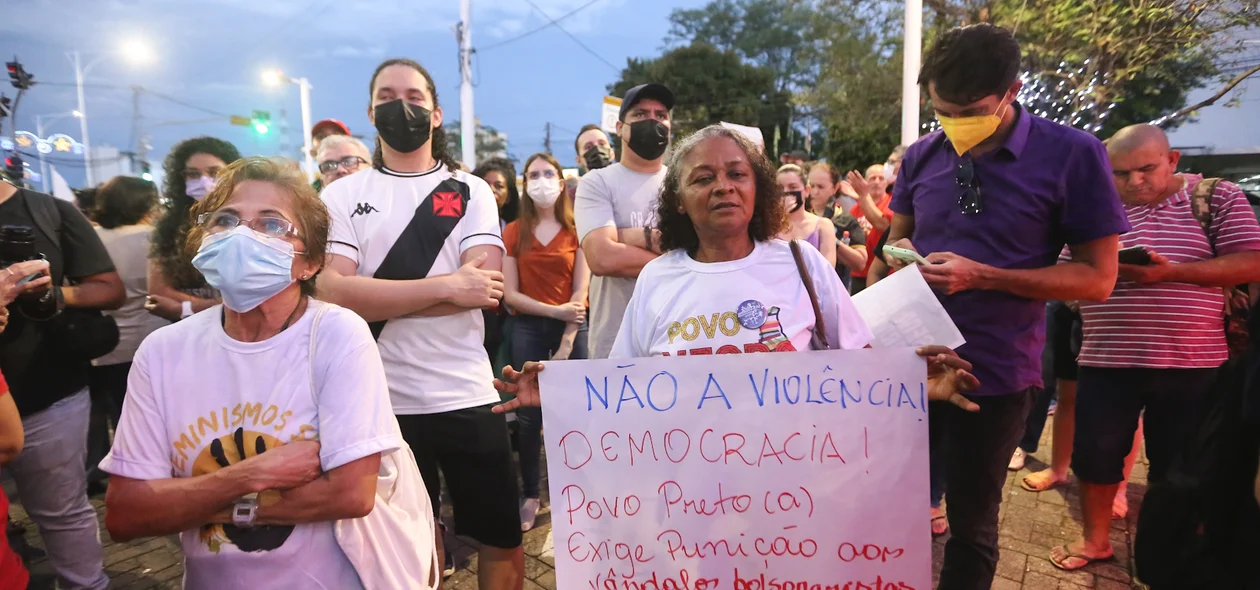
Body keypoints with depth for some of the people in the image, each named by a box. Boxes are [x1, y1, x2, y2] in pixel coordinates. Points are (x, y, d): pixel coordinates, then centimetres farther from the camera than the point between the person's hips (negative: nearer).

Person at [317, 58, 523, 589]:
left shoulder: (471, 192, 3)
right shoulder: (342, 196, 3)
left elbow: (486, 288, -11)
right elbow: (332, 291, -12)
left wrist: (374, 298, -14)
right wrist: (447, 285, -18)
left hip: (467, 398, 0)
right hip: (381, 402, 0)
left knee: (502, 539, 13)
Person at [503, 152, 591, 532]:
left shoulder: (576, 230, 3)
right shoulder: (514, 232, 4)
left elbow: (580, 290, -3)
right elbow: (509, 294, -2)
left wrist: (566, 344, -10)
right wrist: (555, 311, -13)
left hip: (573, 328, 0)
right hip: (528, 328, 0)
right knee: (529, 414, 2)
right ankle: (530, 495, 15)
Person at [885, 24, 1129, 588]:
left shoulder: (1072, 155, -10)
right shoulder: (922, 156, 2)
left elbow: (1097, 278, -10)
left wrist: (981, 276, -21)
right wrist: (902, 258, -9)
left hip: (993, 371, -3)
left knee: (971, 522, 14)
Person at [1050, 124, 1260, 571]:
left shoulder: (1218, 198, 0)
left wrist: (1171, 272, -21)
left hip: (1190, 363, -2)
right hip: (1107, 359, 2)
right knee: (1094, 454, 8)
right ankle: (1095, 539, 28)